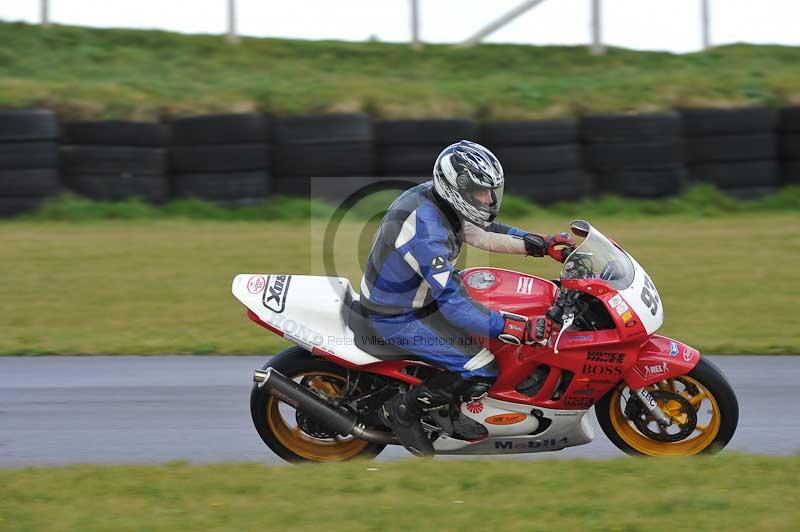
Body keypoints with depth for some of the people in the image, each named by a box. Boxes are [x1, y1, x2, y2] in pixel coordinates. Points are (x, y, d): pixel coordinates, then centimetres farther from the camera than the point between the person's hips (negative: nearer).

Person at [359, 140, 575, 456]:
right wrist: (518, 330, -40)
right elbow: (453, 305, -37)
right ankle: (403, 410, 0)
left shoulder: (436, 198, -6)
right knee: (482, 370, -16)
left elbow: (483, 233, 9)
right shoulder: (427, 231, -35)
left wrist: (544, 246, 0)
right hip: (399, 317, -10)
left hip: (419, 291, 10)